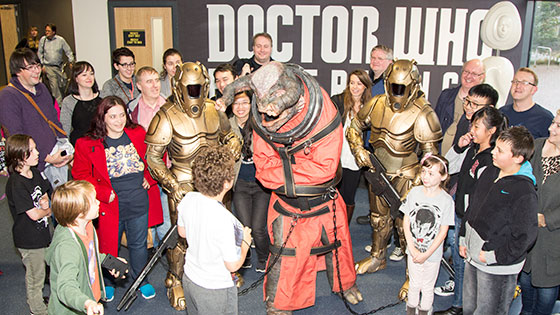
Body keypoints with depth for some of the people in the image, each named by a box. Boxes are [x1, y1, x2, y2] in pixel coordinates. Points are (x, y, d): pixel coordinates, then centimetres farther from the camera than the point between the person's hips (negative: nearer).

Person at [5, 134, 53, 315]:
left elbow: (45, 195, 15)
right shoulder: (16, 184, -25)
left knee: (42, 271, 23)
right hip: (28, 239, -7)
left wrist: (44, 202, -8)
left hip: (41, 233, 8)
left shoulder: (35, 173, 0)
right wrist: (50, 210, -5)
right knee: (35, 277, 11)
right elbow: (34, 214, -24)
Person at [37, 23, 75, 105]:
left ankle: (64, 100, 28)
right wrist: (42, 64, 7)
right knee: (54, 85, -7)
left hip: (59, 66, 1)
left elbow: (68, 51, 6)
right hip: (48, 67, -1)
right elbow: (40, 53, 10)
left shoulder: (60, 39, -4)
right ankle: (59, 102, -2)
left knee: (63, 84, 5)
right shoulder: (42, 40, 0)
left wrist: (71, 61, 1)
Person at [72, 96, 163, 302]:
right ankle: (107, 283, 37)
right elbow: (80, 175, -5)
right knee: (109, 246, 13)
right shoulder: (87, 145, -8)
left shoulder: (139, 135, -1)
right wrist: (105, 194, -13)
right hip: (110, 206, -2)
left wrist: (149, 178, 2)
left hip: (139, 202, 2)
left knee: (139, 244, 17)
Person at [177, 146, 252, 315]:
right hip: (214, 290, -6)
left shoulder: (188, 199, -14)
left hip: (189, 279, 6)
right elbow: (233, 265, -23)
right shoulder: (223, 219, -34)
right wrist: (245, 242, -8)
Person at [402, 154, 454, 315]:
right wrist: (412, 248, -9)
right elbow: (406, 221, -3)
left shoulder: (446, 200, -14)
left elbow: (443, 231, -11)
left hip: (433, 253, -2)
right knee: (414, 284, 16)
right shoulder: (415, 192, -8)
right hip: (413, 250, 2)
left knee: (427, 287, 14)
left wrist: (427, 254, -13)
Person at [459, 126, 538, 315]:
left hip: (499, 267, -7)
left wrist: (493, 256, -16)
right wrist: (463, 239, 13)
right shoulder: (490, 172, 0)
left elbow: (525, 237, -22)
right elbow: (472, 207, 12)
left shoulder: (524, 193, -23)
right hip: (473, 257, 7)